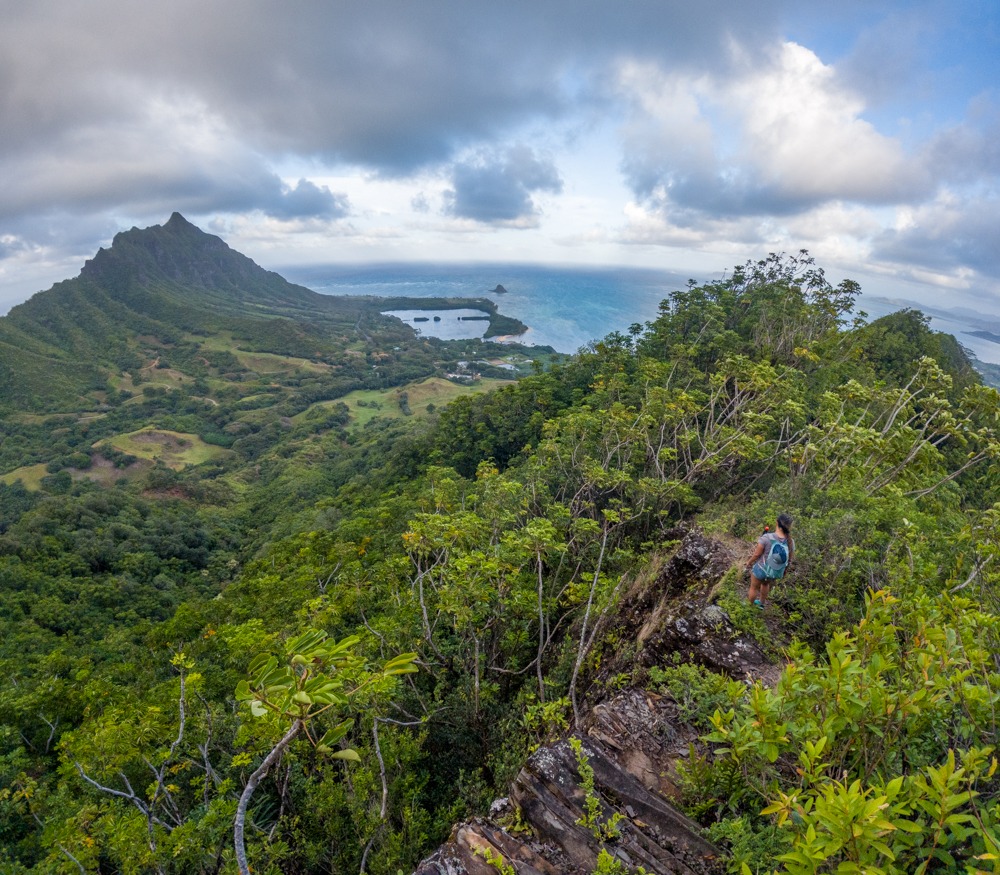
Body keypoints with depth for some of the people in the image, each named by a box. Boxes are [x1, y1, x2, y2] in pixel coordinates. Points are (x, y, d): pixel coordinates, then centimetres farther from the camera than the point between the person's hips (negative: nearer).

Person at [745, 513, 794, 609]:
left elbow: (757, 554, -22)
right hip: (775, 573, 4)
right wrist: (784, 571, 15)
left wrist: (749, 562, 0)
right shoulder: (790, 542, -21)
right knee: (765, 584, 37)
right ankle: (762, 603, 59)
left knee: (754, 587, 26)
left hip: (761, 570, -4)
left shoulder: (766, 538, -33)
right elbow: (789, 560, -6)